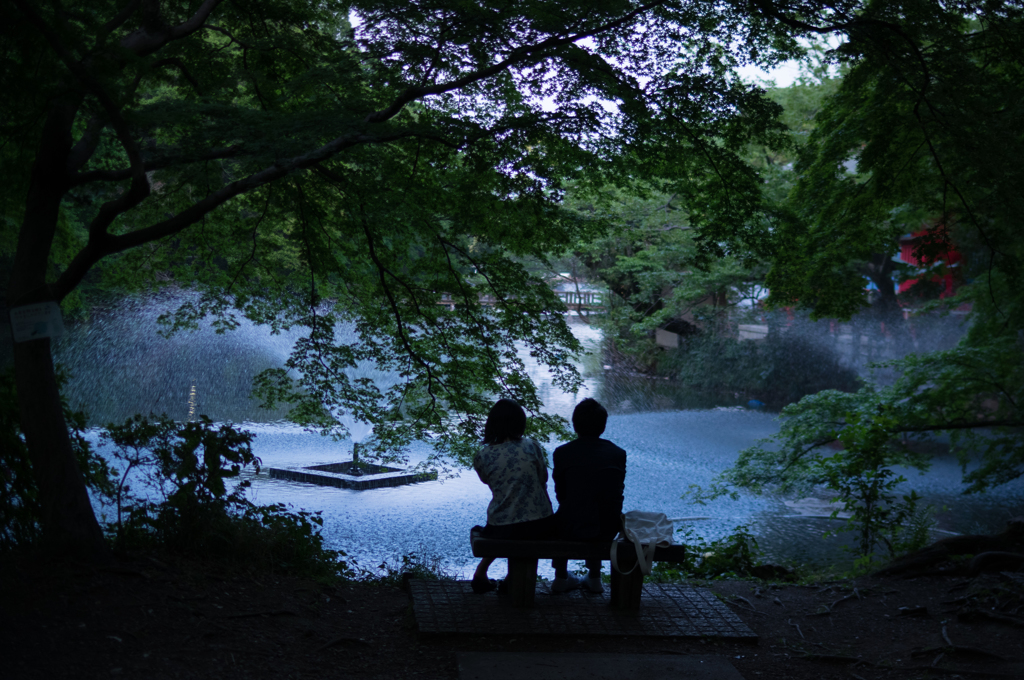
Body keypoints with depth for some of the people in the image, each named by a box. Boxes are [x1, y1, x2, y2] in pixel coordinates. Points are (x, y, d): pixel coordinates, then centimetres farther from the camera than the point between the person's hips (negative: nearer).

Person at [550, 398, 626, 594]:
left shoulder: (562, 453, -9)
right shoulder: (618, 454, -4)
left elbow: (560, 494, 2)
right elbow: (617, 494, 4)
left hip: (571, 528, -2)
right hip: (607, 530, 2)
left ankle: (561, 578, 39)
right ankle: (594, 578, 42)